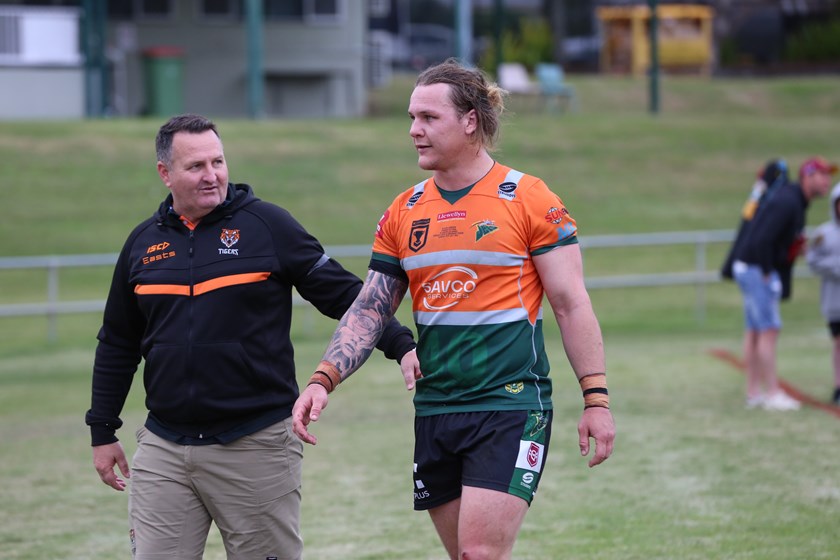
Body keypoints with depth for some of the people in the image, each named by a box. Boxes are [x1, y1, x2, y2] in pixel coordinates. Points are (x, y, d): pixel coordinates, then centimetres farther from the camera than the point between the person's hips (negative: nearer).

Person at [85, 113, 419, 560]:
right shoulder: (144, 243, 10)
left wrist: (400, 345, -12)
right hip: (163, 451, 3)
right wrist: (102, 431, 19)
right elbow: (117, 346, 19)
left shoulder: (267, 225, -1)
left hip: (257, 447, -3)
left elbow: (342, 294, 0)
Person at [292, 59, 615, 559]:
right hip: (435, 412, 5)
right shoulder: (403, 213, 10)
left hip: (511, 408, -5)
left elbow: (571, 303, -3)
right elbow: (369, 310, 11)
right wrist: (323, 381, -2)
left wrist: (596, 397, -7)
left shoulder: (530, 199, -4)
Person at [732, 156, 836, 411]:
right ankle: (772, 394, -10)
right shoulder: (787, 202, -20)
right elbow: (761, 241, -26)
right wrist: (767, 276, -20)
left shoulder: (795, 201, 12)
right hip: (756, 270, -10)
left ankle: (754, 393, 14)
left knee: (754, 333, 11)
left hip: (755, 270, 10)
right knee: (769, 331, -10)